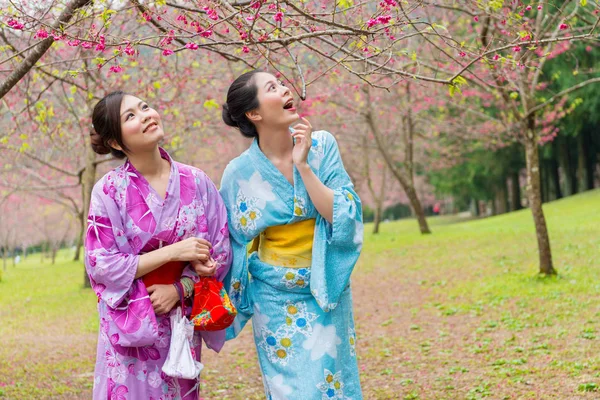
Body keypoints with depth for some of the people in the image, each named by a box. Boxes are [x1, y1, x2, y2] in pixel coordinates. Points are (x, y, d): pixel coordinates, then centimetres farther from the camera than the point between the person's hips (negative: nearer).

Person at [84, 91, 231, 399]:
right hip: (131, 326, -2)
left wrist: (180, 288, -13)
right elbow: (102, 265, -12)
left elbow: (220, 252, 1)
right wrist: (173, 251, -17)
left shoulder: (195, 181, -3)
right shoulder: (109, 191, -10)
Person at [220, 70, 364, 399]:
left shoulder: (322, 146, -7)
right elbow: (230, 245, 4)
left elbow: (344, 216, -15)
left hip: (327, 293, 1)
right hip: (275, 300, -1)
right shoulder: (240, 173, -9)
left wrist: (303, 166, -20)